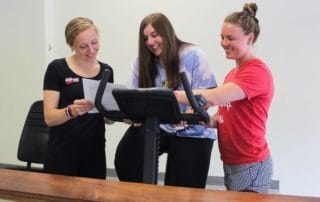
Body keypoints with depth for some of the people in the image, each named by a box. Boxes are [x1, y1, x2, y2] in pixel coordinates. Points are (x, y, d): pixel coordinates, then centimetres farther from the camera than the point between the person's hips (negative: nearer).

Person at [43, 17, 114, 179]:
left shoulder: (106, 71, 7)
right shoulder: (57, 69, -5)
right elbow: (49, 118, -10)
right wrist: (71, 111, -28)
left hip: (95, 153, 4)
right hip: (62, 154, -3)